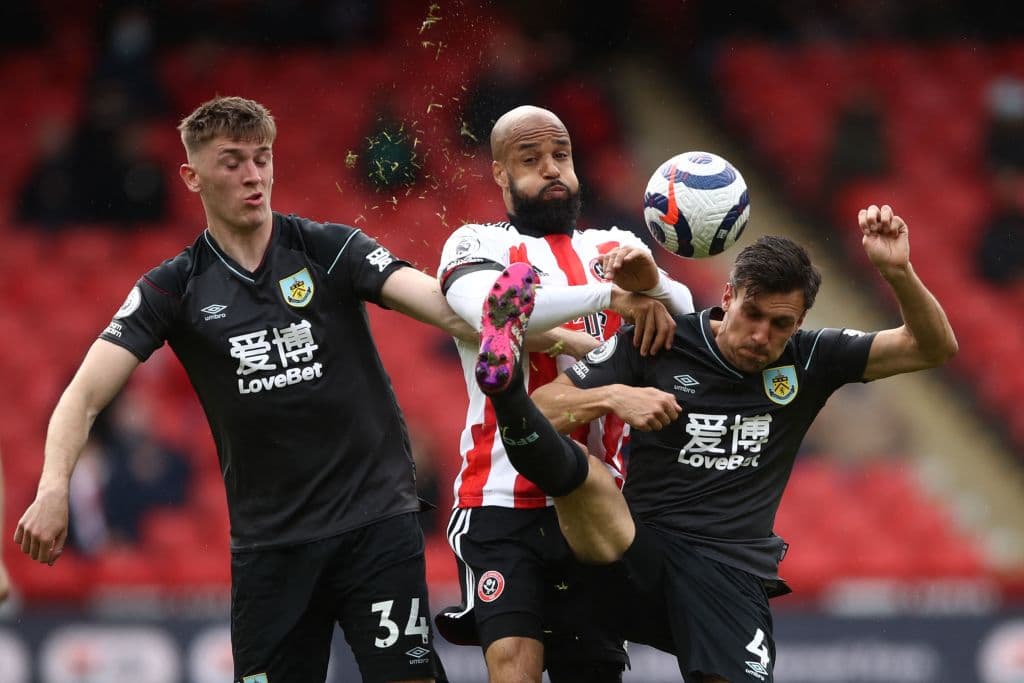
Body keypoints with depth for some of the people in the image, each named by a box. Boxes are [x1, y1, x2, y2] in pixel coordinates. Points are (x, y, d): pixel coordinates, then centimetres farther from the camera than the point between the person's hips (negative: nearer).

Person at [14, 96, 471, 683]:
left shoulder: (329, 250, -1)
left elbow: (440, 303, -15)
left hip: (377, 518, -1)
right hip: (269, 540, 1)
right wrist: (54, 489, -24)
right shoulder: (173, 288, 2)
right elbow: (86, 394, -6)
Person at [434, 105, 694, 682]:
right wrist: (612, 296, -27)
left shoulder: (616, 249, 14)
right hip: (504, 500, -4)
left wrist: (651, 282, -27)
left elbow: (683, 318, -4)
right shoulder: (477, 245, 1)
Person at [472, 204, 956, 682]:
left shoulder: (808, 360, 8)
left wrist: (897, 271, -13)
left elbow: (934, 348, 5)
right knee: (580, 471, -34)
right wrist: (611, 397, -18)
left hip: (731, 581, 2)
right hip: (636, 561, -2)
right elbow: (545, 407, 2)